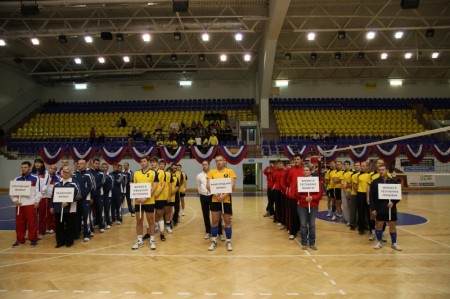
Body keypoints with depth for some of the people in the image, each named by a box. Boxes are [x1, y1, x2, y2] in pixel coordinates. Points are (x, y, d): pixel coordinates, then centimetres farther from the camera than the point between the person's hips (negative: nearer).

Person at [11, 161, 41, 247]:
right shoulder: (17, 179, 12)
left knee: (32, 222, -1)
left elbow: (38, 190, -1)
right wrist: (15, 200, -4)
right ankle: (20, 240, 20)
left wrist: (37, 201, -8)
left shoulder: (35, 178, 1)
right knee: (19, 223, 9)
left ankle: (33, 239, 9)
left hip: (31, 204, -4)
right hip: (19, 205, 4)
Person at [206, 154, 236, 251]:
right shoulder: (212, 172, 3)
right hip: (215, 200, 1)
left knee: (227, 221, 6)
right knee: (214, 221, 8)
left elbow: (232, 185, -7)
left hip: (227, 199, -1)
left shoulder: (230, 171, -1)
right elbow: (208, 185, -4)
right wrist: (216, 194, -20)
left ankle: (229, 242, 18)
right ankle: (214, 241, 20)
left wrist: (224, 195, -20)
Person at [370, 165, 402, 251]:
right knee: (379, 225, 5)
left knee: (392, 225, 7)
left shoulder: (393, 182, 1)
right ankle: (379, 242, 20)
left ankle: (394, 243, 20)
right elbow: (372, 196, -2)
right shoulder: (374, 182, -2)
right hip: (379, 209, -1)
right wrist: (373, 208, -7)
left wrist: (393, 202, -13)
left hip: (391, 208, 1)